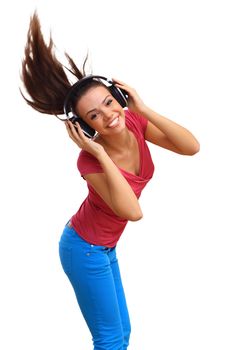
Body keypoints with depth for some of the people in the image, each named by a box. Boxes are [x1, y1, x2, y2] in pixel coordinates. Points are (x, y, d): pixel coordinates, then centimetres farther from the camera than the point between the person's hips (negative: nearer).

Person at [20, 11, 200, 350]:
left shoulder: (134, 123, -13)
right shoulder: (90, 160, -30)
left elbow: (191, 146, -20)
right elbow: (133, 211, -37)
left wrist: (144, 110, -25)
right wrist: (100, 154, -39)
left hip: (104, 246, 7)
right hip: (84, 249, -7)